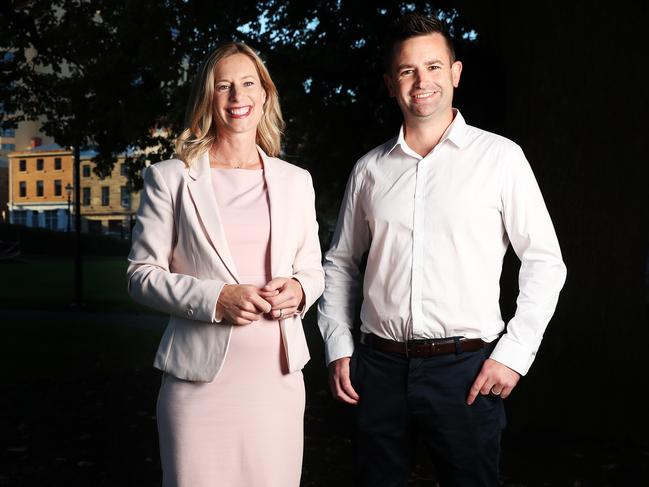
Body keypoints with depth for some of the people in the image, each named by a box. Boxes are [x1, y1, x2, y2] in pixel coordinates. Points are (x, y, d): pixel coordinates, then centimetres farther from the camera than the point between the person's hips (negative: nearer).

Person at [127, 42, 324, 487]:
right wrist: (214, 298, -15)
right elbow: (142, 275, 0)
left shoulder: (296, 181, 11)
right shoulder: (170, 178, 2)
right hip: (201, 376, -3)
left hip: (278, 375, 3)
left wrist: (298, 289, -7)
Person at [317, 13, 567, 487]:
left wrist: (514, 353, -8)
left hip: (467, 367, -2)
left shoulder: (500, 157, -2)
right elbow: (340, 262, 14)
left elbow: (545, 261, -1)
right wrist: (338, 349, 6)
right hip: (379, 367, 3)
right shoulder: (369, 169, 7)